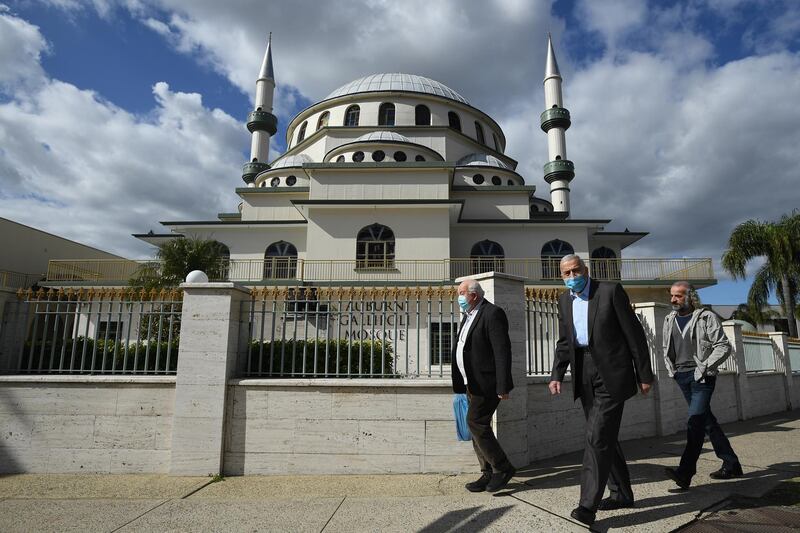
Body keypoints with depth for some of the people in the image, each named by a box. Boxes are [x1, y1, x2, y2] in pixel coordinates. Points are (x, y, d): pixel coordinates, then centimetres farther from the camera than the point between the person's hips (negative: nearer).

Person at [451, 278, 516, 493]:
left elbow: (502, 351, -19)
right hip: (472, 384, 9)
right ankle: (489, 475, 20)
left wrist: (502, 386, -21)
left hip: (486, 383, -9)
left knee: (476, 423, -11)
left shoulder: (492, 314, -14)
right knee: (478, 426, 10)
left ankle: (503, 468, 5)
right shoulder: (469, 315, 16)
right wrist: (464, 383, 17)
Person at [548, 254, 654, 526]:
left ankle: (588, 504, -8)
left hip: (611, 374, -6)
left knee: (597, 436, -11)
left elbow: (634, 333, -6)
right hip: (585, 377, 6)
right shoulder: (565, 300, 10)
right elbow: (564, 342, 12)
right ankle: (622, 493, 30)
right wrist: (556, 375, -1)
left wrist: (644, 374, -6)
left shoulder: (610, 291, -7)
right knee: (603, 437, 14)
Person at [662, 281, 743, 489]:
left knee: (695, 422, -15)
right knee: (707, 421, 12)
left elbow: (723, 346, -7)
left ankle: (685, 473, -20)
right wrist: (671, 369, 10)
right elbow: (666, 349, 22)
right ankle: (731, 464, 25)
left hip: (700, 377, -6)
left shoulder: (706, 317, -3)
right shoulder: (669, 320, 13)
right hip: (681, 377, 6)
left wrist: (705, 367, -14)